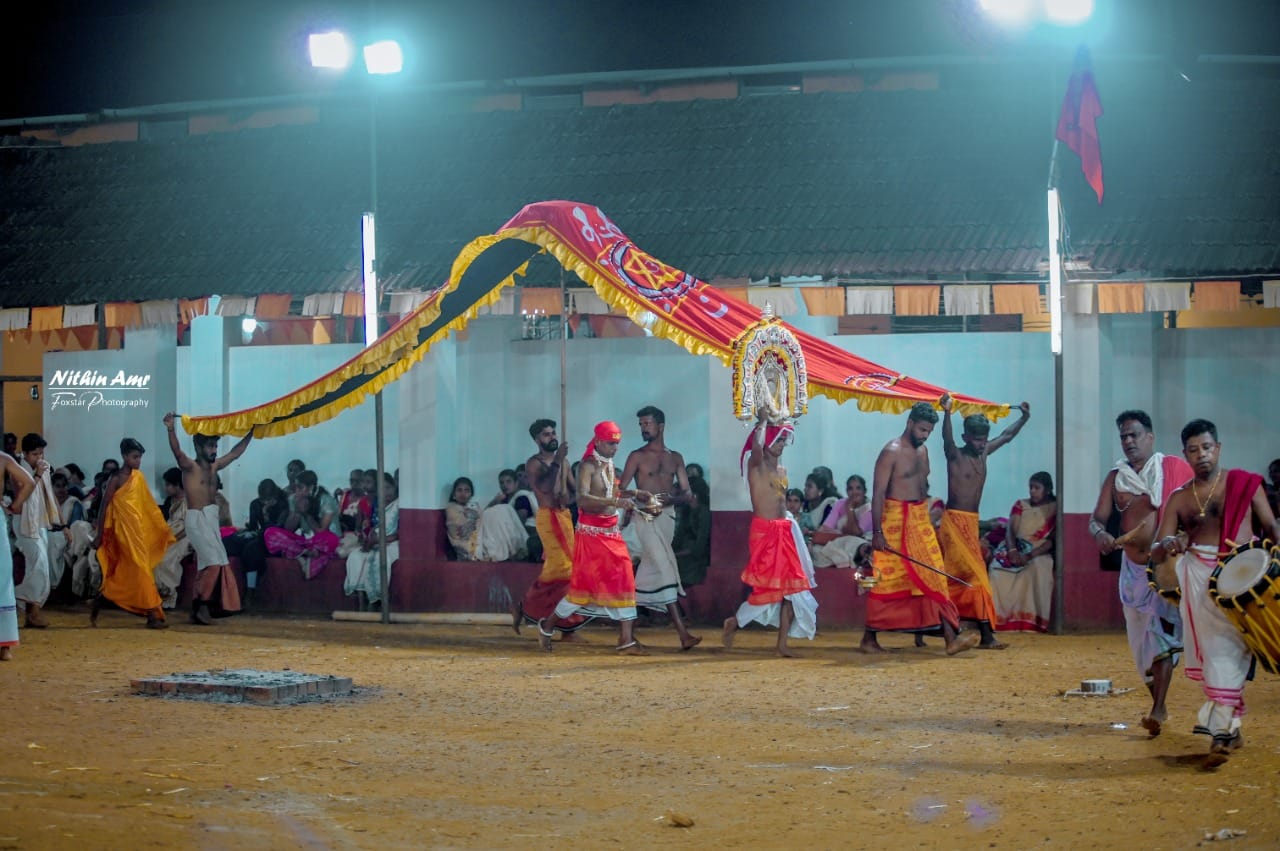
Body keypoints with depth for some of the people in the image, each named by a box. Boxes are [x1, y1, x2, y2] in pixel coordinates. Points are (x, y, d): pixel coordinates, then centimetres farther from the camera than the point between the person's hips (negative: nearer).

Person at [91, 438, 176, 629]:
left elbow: (148, 505, 15)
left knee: (122, 573, 11)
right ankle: (152, 615, -9)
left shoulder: (139, 477, 11)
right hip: (123, 530, -7)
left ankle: (97, 605, 24)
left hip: (138, 530, 7)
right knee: (140, 569, -10)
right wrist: (99, 535, -8)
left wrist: (163, 527, 14)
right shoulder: (116, 480, -8)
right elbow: (104, 508, -7)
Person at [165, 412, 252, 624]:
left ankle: (203, 607, 8)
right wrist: (171, 429, -41)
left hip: (213, 519, 8)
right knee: (213, 562, -16)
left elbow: (235, 452, 24)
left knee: (208, 565, 5)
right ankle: (199, 605, -11)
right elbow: (177, 451, -26)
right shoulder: (190, 467, -7)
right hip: (197, 519, -8)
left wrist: (251, 432, 24)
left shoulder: (214, 466, 14)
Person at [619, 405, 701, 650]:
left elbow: (686, 494, 9)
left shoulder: (675, 458, 14)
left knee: (649, 569, 9)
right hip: (646, 517, -5)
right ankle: (683, 634, -24)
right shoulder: (637, 457, 4)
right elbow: (621, 491, 0)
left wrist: (668, 499, -13)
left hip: (667, 516, 5)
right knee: (665, 568, -15)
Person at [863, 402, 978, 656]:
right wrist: (877, 532, -19)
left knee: (934, 578, 0)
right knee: (887, 581, -1)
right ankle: (868, 639, 9)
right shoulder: (892, 452, -11)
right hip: (896, 520, -7)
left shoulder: (923, 451, 13)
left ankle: (951, 636, -6)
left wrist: (925, 517, 16)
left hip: (921, 520, 7)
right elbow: (878, 493, -15)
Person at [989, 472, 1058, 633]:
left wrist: (1030, 555, -20)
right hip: (1015, 550, 3)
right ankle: (999, 618, -32)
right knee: (998, 569, -30)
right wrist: (1012, 551, -19)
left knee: (1038, 568, -38)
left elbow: (1053, 539, -6)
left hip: (1039, 554, -3)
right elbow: (1010, 530, 3)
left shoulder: (1056, 509, 4)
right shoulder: (1020, 505, 14)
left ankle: (1033, 619, -36)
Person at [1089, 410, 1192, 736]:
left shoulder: (1173, 470, -5)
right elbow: (1097, 517, 3)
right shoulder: (1116, 477, 7)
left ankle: (1158, 709, -17)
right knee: (1141, 638, 10)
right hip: (1133, 567, 5)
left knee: (1161, 633, -14)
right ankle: (1157, 704, 24)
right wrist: (1100, 533, -20)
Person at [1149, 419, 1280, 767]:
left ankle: (1221, 733, -12)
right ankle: (1231, 727, 14)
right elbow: (1156, 553, 9)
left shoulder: (1244, 484, 7)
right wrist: (1167, 546, -16)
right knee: (1210, 649, 1)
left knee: (1227, 649, -10)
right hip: (1199, 577, 3)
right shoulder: (1179, 499, 12)